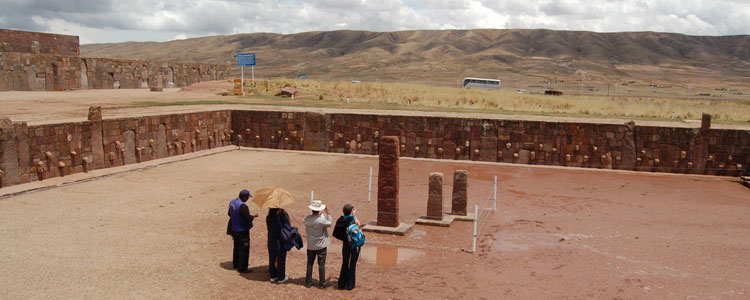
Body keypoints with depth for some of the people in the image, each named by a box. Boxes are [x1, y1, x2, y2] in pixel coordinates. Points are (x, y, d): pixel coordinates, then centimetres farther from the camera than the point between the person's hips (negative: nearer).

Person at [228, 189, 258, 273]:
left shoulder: (232, 202, 1)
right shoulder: (243, 206, -27)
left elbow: (229, 214, 15)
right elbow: (248, 219, -26)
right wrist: (254, 216, -8)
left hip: (235, 229, 9)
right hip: (243, 231, -9)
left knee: (237, 247, 23)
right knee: (244, 249, 1)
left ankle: (235, 264, 36)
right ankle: (242, 268, 6)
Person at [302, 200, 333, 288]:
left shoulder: (307, 219, -11)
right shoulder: (322, 218, -22)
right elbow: (330, 223, -7)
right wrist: (328, 213, 1)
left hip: (310, 245, 3)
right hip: (321, 245, -3)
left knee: (310, 264, 15)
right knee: (321, 265, 7)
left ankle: (308, 282, 22)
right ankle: (322, 283, 13)